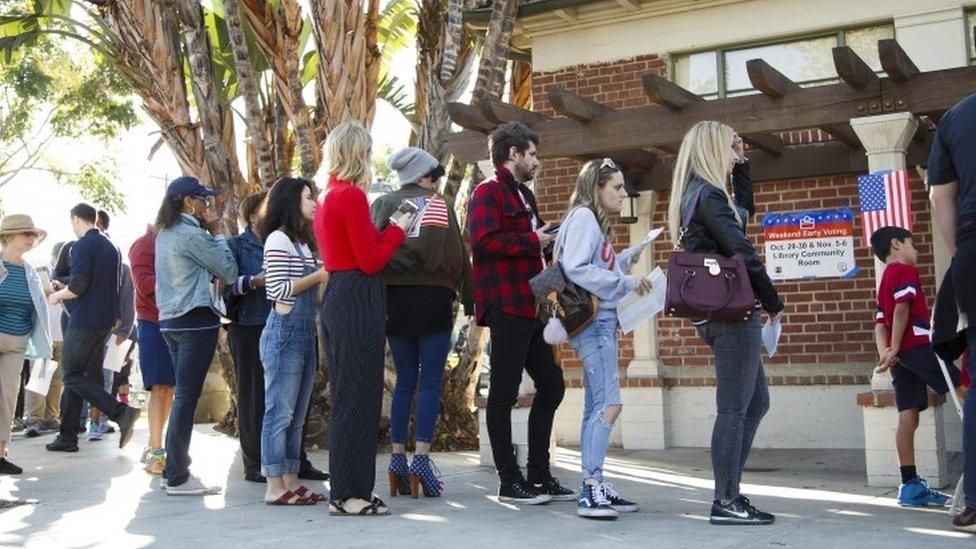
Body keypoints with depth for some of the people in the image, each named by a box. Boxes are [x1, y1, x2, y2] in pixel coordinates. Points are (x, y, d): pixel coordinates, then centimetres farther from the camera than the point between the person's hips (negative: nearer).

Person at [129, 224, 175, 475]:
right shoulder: (144, 245, -1)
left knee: (170, 388, 7)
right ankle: (155, 451, -8)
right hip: (152, 322, -7)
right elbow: (144, 285, -13)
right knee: (160, 387, -10)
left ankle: (154, 447, 14)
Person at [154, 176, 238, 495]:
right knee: (187, 397, -7)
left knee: (182, 395, 15)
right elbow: (228, 272, -6)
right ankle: (177, 477, -4)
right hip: (197, 320, -9)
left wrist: (209, 232, 15)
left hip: (170, 320, 9)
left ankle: (174, 469, 19)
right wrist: (217, 232, 2)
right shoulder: (193, 234, -13)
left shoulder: (164, 234, 14)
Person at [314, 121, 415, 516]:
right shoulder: (352, 196, -13)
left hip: (338, 299, 10)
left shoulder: (329, 197, 16)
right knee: (359, 398, -4)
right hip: (358, 301, -10)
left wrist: (388, 231, 13)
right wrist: (397, 230, 0)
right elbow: (371, 261, -13)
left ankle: (347, 489, 21)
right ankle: (349, 493, 1)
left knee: (349, 396, 14)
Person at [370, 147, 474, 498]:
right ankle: (421, 460, -7)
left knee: (404, 382, 12)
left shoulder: (381, 205, 7)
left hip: (393, 299, 4)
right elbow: (455, 255, -4)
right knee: (430, 383, -1)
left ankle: (397, 460, 10)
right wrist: (468, 298, 2)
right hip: (432, 298, -4)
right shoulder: (439, 204, -1)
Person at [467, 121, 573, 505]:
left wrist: (547, 238, 14)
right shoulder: (488, 193, -7)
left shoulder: (522, 196, 24)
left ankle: (539, 477, 21)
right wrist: (532, 241, -15)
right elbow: (483, 240, -22)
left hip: (530, 307, 10)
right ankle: (510, 481, 4)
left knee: (551, 385, 13)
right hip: (506, 307, -10)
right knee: (504, 393, -3)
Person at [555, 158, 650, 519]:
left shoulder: (595, 222, 21)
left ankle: (594, 488, 12)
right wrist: (626, 282, -17)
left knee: (596, 407, 9)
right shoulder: (582, 217, -8)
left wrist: (626, 259, 12)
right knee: (609, 403, -17)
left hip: (602, 322, 10)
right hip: (593, 322, -10)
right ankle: (590, 491, -19)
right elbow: (576, 269, -20)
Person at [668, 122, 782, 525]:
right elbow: (742, 252, -17)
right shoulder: (708, 193, -13)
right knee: (734, 408, -5)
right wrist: (773, 302, -8)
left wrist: (740, 164, 26)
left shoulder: (696, 193, 17)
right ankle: (726, 502, 0)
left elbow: (745, 210, 34)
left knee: (756, 401, 15)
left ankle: (729, 492, 17)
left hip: (717, 313, 10)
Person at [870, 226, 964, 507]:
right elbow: (902, 308, -14)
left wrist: (884, 352, 0)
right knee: (965, 389, -3)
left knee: (908, 417, 2)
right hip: (917, 345, -8)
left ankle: (910, 485, 0)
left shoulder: (885, 281, 26)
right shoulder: (905, 271, 1)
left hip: (900, 354, 8)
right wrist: (895, 349, -15)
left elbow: (881, 323, 15)